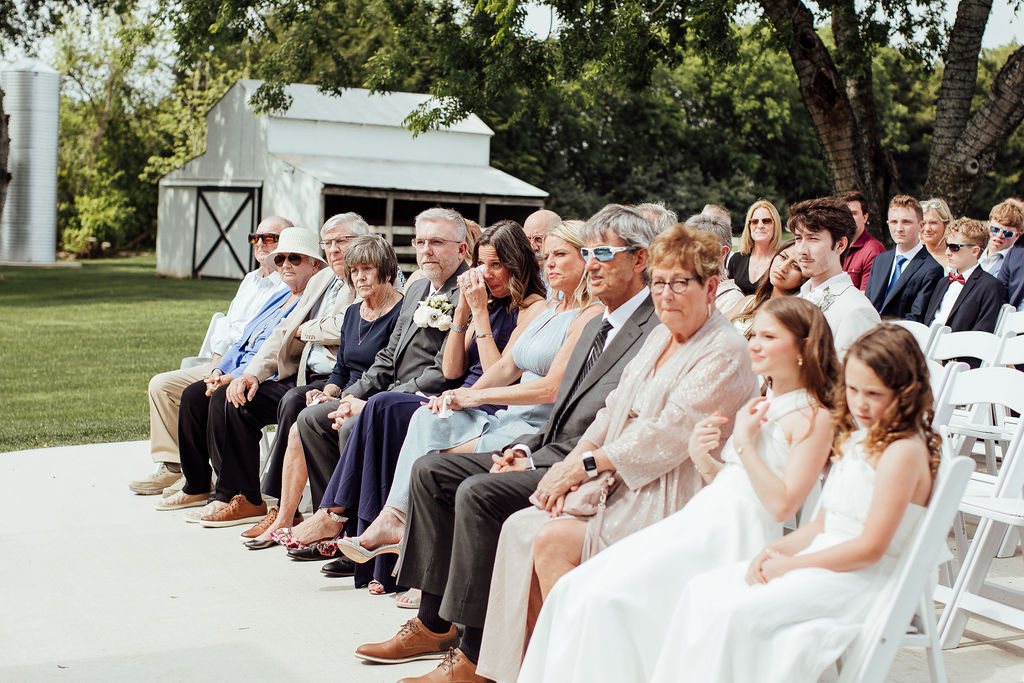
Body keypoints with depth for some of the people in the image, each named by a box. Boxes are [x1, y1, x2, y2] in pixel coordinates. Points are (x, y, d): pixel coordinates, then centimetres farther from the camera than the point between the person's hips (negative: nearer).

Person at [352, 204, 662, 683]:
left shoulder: (656, 331, -14)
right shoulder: (597, 325, 19)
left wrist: (535, 463, -17)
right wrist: (525, 448, 3)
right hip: (548, 456, 10)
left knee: (478, 492, -28)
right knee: (431, 470, 3)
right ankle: (433, 625, 5)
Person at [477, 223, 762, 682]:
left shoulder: (724, 354, -12)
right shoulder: (659, 338, 16)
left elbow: (668, 435, -19)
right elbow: (614, 409, 14)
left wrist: (588, 464, -15)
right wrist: (572, 463, -3)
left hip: (672, 502, -8)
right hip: (622, 485, 9)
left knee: (552, 540, -22)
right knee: (519, 528, -9)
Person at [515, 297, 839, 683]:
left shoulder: (815, 418, -5)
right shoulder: (762, 406, 21)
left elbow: (782, 505, -14)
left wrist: (744, 443, -11)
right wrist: (703, 460, 3)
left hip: (734, 539, -8)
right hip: (701, 522, 9)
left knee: (606, 596, -23)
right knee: (576, 588, -7)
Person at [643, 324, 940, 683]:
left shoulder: (903, 451, -13)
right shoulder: (856, 440, 16)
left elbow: (870, 548, -18)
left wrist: (789, 563, -13)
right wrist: (776, 549, -2)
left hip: (858, 578, -9)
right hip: (822, 558, 9)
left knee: (733, 611, -24)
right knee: (703, 590, -6)